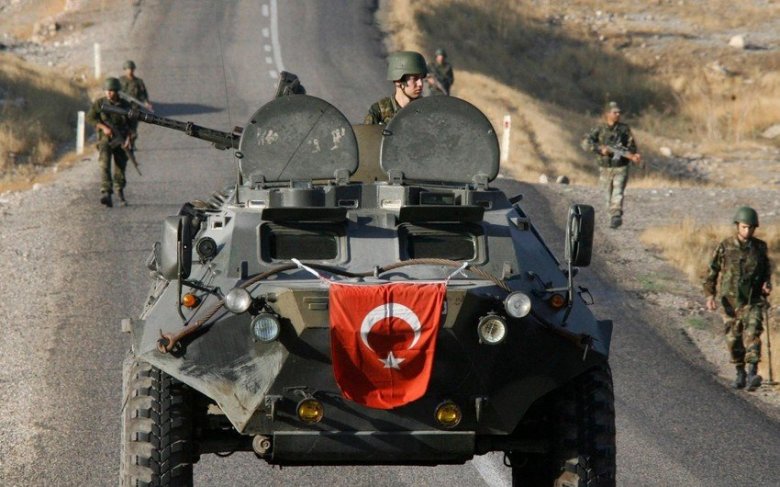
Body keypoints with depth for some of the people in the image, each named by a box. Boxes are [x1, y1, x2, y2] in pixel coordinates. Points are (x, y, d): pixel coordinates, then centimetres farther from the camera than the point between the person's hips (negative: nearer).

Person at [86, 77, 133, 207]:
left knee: (120, 167, 8)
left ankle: (120, 193, 30)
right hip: (105, 139, -2)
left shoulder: (125, 105, 2)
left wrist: (128, 138, -8)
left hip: (120, 140, 2)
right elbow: (90, 117, -5)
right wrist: (104, 127, -16)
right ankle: (106, 193, -31)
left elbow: (131, 124, 5)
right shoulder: (99, 103, -1)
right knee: (105, 165, -20)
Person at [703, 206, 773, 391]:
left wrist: (767, 284, -3)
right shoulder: (725, 247, -3)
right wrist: (710, 294, -12)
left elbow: (766, 270, 17)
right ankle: (740, 374, 23)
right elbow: (712, 272, -1)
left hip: (753, 301, 0)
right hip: (730, 302, 0)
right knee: (734, 340, 5)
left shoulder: (760, 247, 3)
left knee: (752, 335, -18)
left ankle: (752, 374, -27)